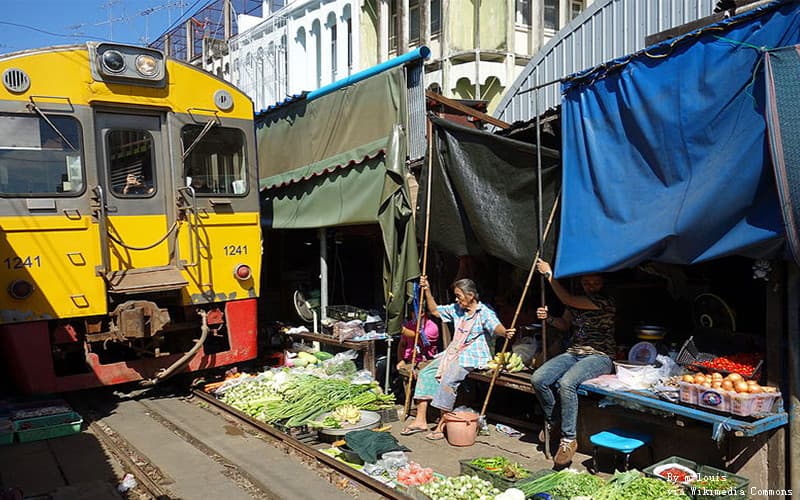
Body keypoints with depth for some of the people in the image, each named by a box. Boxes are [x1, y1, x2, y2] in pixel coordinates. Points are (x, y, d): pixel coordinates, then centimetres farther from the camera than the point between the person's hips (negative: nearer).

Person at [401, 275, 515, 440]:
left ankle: (443, 425, -16)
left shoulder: (484, 313, -10)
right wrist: (427, 291, 13)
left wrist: (505, 332, -53)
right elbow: (435, 310, 23)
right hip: (454, 352, 8)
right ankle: (420, 420, -3)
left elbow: (495, 326, -29)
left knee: (448, 380, -28)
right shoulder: (456, 309, 13)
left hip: (472, 357, -8)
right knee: (426, 373, -4)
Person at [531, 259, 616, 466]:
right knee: (537, 379, -16)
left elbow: (567, 300, -20)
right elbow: (565, 325, 26)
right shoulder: (576, 303, 12)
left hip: (599, 356, -7)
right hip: (573, 353, 7)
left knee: (566, 382, -35)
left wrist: (549, 274, -15)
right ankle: (551, 419, 10)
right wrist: (548, 318, 4)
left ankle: (568, 439, -23)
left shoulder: (606, 302, -12)